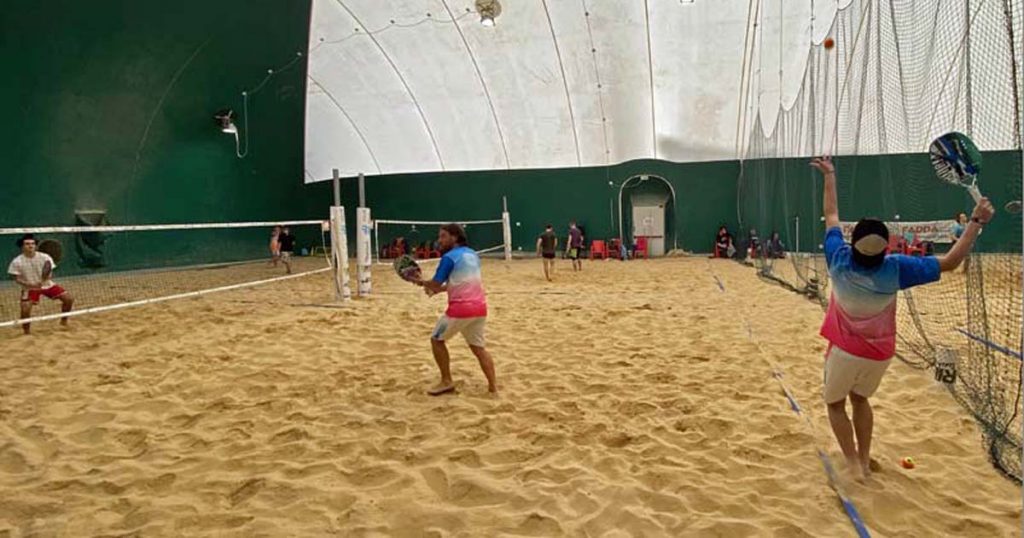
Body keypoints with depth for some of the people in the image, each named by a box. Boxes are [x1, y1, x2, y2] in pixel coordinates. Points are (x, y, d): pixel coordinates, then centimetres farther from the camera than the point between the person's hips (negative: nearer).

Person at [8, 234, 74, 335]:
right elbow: (17, 279, -9)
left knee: (69, 299, -7)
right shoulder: (17, 262, -14)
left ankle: (64, 321, 17)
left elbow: (50, 274, -6)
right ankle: (26, 331, 7)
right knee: (25, 310, -21)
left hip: (47, 285, 2)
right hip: (30, 288, -2)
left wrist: (47, 278, -30)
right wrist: (30, 285, -26)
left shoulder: (45, 257, -11)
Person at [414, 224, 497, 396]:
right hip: (480, 308, 7)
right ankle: (493, 387, 9)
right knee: (479, 347, 15)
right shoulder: (473, 255, 15)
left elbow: (435, 284, -10)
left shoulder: (449, 257, -9)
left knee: (437, 339, 13)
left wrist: (421, 282, 10)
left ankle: (446, 382, 16)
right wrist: (438, 289, 21)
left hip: (460, 309, -7)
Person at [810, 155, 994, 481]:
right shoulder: (894, 269, -24)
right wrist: (976, 222, -11)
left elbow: (831, 216, -10)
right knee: (860, 399, 27)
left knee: (835, 404, 17)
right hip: (879, 354, 2)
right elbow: (950, 262, -16)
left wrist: (829, 176, 1)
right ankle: (864, 459, 31)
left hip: (845, 351, -2)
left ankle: (854, 464, 8)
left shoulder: (839, 260, -25)